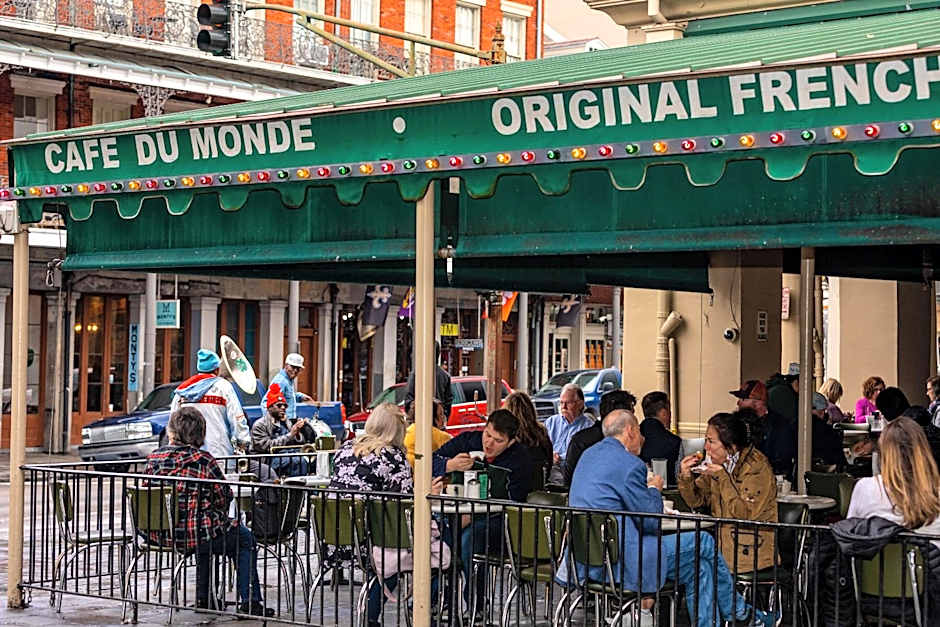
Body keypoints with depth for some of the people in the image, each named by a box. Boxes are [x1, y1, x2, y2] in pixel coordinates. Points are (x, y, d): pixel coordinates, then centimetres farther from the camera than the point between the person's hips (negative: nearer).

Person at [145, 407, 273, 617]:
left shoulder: (153, 458, 0)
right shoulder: (203, 460, -14)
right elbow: (224, 498, -9)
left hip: (160, 534, 6)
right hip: (194, 534, -6)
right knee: (245, 539, 19)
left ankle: (203, 598, 40)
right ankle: (249, 602, 17)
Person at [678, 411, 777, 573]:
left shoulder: (757, 466, -14)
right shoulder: (719, 463, 8)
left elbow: (746, 514, -21)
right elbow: (697, 500, 13)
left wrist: (723, 477, -22)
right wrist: (686, 476, -6)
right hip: (722, 545, 7)